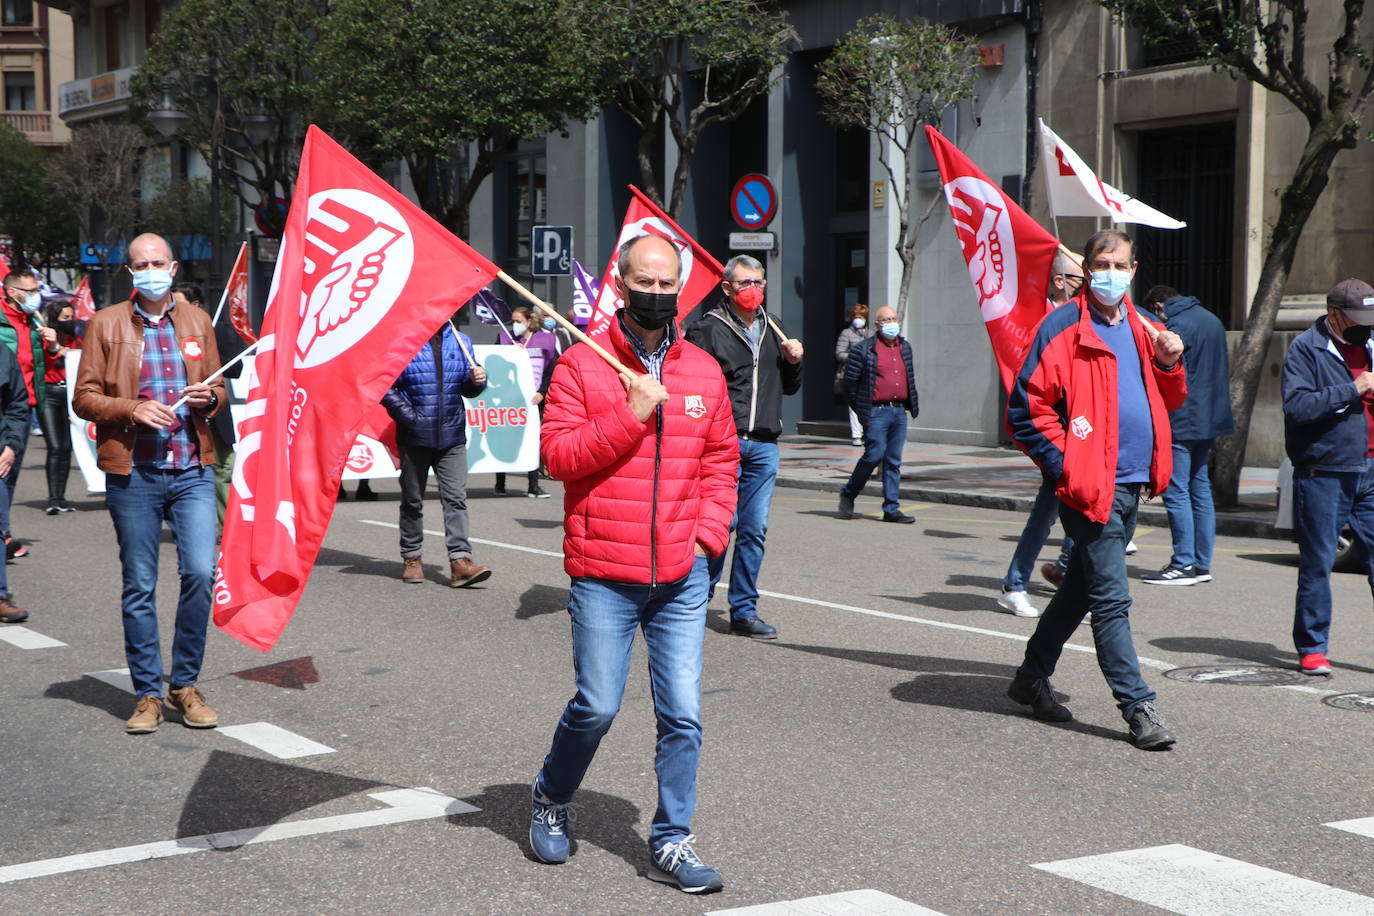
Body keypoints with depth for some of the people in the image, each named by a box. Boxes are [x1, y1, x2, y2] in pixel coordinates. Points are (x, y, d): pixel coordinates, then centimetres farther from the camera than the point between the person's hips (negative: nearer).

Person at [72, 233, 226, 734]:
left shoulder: (198, 322, 12)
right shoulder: (106, 324, 4)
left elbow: (219, 389, 20)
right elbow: (83, 397, 2)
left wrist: (209, 397, -3)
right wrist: (132, 409, -14)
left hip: (192, 470, 2)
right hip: (133, 472, -2)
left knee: (201, 572, -8)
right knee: (139, 586, 3)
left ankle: (185, 684, 8)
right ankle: (148, 693, 14)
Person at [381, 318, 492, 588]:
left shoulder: (460, 342, 9)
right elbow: (386, 386, -6)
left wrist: (477, 381, -6)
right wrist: (410, 416, -12)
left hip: (452, 437, 3)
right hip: (415, 438, -3)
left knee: (456, 498, -6)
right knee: (412, 500, 10)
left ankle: (460, 561, -10)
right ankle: (411, 558, 23)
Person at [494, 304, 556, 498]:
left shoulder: (545, 340, 5)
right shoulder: (505, 338, 7)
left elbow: (552, 369, 5)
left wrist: (542, 392, -5)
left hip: (534, 399, 0)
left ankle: (534, 486, -1)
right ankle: (500, 484, 12)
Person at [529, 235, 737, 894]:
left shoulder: (704, 372, 9)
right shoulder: (581, 365, -2)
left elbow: (721, 460, 14)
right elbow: (558, 453, -9)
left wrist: (709, 534, 2)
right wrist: (630, 414, -16)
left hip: (682, 578, 3)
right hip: (603, 576, -3)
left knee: (682, 715, 1)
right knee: (596, 706, 1)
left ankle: (671, 843, 13)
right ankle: (551, 799, 29)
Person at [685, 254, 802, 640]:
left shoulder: (771, 329, 18)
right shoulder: (707, 329, -3)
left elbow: (789, 388, 26)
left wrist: (793, 362, 7)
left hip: (764, 445, 5)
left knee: (755, 530, 5)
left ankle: (744, 611, 12)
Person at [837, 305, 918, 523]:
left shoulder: (905, 347, 16)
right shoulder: (864, 349, -3)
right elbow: (850, 381, -2)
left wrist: (913, 405, 16)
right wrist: (860, 410, -2)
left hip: (899, 411, 6)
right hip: (876, 412, -6)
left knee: (894, 461, 5)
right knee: (874, 455, -10)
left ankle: (892, 509, 8)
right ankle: (848, 494, 12)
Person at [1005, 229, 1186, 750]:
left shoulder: (1142, 329, 14)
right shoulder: (1063, 328, -8)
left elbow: (1169, 402, 22)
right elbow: (1025, 407, -11)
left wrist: (1168, 364, 2)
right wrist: (1064, 466, -15)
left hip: (1131, 484, 8)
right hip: (1089, 487, -8)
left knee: (1082, 587, 17)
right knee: (1111, 599, -6)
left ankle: (1032, 677, 32)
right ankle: (1138, 708, -2)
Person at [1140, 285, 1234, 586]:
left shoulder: (1177, 326, -13)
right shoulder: (1213, 321, 15)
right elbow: (1225, 370, 22)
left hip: (1182, 422, -9)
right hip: (1210, 421, 9)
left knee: (1176, 492, -6)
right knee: (1200, 490, 12)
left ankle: (1184, 564, -7)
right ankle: (1202, 564, 14)